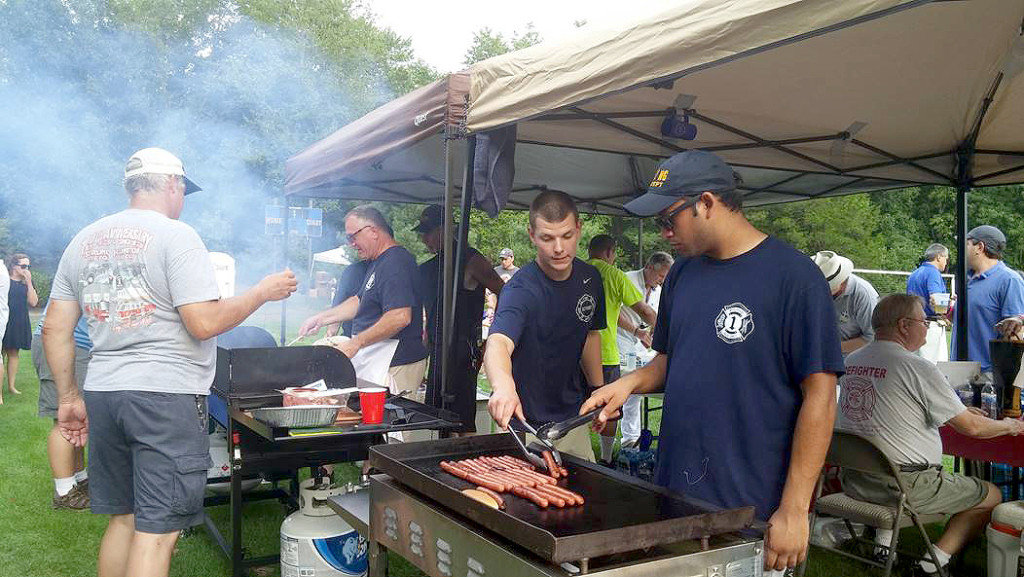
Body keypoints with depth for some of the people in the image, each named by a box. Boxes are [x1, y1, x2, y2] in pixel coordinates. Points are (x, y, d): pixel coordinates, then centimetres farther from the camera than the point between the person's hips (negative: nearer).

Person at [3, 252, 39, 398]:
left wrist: (29, 282, -7)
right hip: (5, 322, -4)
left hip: (20, 324, 4)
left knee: (14, 353, 11)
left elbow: (33, 302, -2)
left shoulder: (26, 283, 9)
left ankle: (11, 385, 18)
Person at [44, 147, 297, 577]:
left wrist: (68, 397, 19)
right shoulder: (175, 235, -8)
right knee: (156, 532, -2)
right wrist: (262, 292, -3)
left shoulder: (83, 241, 12)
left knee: (122, 518, 19)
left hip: (102, 394, 7)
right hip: (166, 396, -7)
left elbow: (55, 329, 12)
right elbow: (204, 323, -16)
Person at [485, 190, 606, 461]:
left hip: (574, 420, 6)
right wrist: (503, 385, -62)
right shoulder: (521, 289, -23)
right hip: (527, 427, -6)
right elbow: (498, 342, -42)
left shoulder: (589, 278, -2)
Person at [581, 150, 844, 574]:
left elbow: (819, 395, -14)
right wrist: (631, 382, -2)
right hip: (673, 492, 6)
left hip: (752, 508, -6)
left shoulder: (793, 275, -13)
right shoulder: (682, 274, 7)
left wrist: (794, 510, -15)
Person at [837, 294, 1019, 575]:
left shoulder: (851, 361, 5)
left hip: (853, 480, 7)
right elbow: (971, 427, -8)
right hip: (905, 486, -7)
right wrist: (1010, 426, 14)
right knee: (992, 495, 12)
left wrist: (960, 409, 26)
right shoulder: (918, 368, -15)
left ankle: (883, 542, 24)